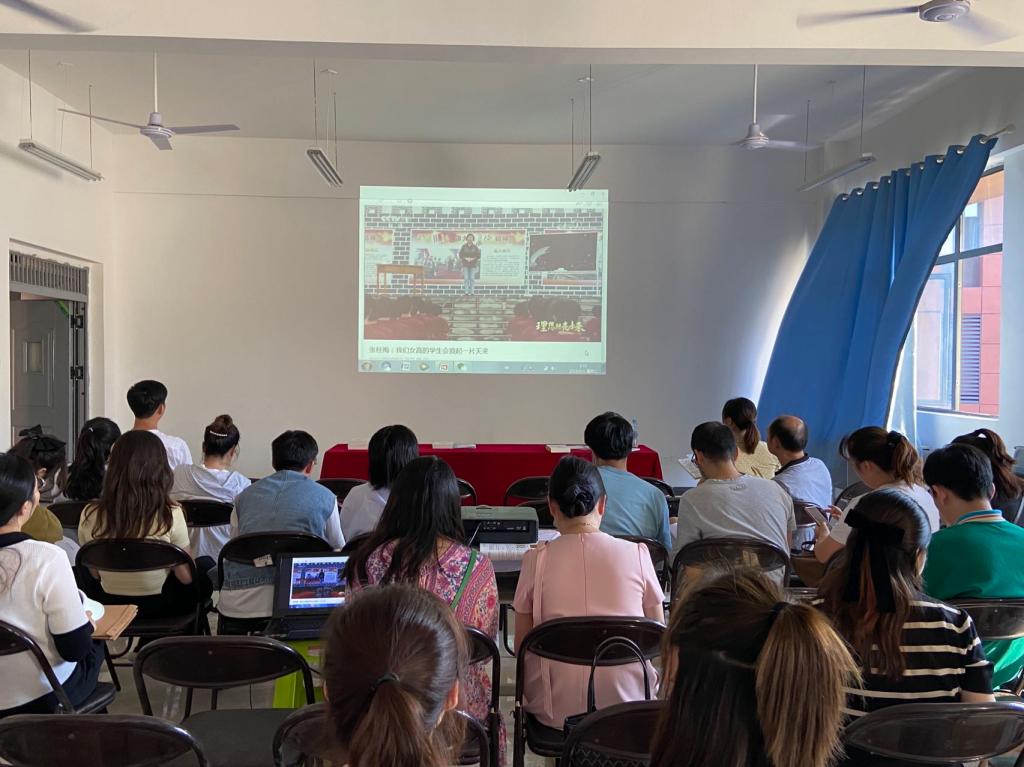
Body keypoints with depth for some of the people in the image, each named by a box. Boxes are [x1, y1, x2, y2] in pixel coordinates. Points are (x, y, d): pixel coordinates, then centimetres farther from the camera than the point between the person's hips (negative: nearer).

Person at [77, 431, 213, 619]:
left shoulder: (90, 515, -14)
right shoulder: (170, 515, -22)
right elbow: (186, 577, -12)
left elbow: (95, 574, 0)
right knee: (206, 565, 27)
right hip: (159, 608, -2)